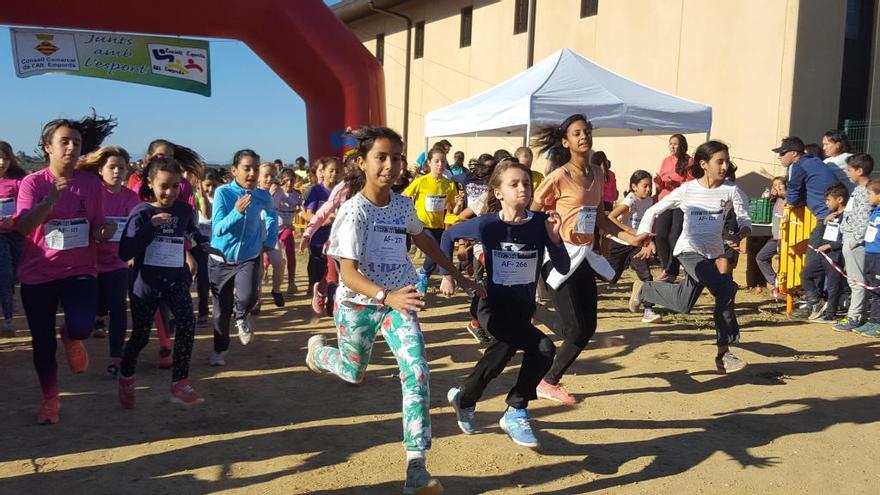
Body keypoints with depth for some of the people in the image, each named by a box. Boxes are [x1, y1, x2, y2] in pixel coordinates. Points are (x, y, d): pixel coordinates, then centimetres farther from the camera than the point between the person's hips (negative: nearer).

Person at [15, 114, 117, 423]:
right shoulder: (32, 183, -6)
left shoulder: (91, 183, 0)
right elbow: (22, 228, -18)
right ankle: (49, 398, 31)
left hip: (80, 270, 0)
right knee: (42, 342, 7)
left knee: (82, 326, -23)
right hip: (38, 273, 0)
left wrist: (105, 231, -16)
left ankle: (71, 339, 16)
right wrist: (51, 199, -30)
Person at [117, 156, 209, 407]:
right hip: (146, 282, -2)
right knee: (140, 336, 12)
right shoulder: (141, 213, -11)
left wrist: (201, 242, 9)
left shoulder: (184, 210, -1)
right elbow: (125, 253, -21)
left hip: (176, 279, 2)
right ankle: (126, 380, 41)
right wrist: (151, 225, -26)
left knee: (187, 323, -22)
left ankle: (180, 384, -11)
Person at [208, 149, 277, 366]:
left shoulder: (263, 196, -8)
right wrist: (237, 212, -38)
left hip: (249, 258, 1)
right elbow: (218, 228, -22)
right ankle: (220, 349, 34)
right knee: (221, 310, 8)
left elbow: (271, 215, 17)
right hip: (221, 259, -1)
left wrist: (270, 241, 12)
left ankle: (240, 317, 13)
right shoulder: (222, 192, -16)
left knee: (248, 297, -24)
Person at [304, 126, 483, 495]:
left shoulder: (403, 205, -4)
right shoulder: (353, 212, -21)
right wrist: (387, 296, -46)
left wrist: (458, 276, 19)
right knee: (354, 372, 17)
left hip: (399, 301, 4)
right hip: (358, 305, -3)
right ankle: (318, 348, 54)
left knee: (417, 373, -15)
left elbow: (423, 240, 17)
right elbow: (348, 273, -28)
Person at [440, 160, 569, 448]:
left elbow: (563, 268, -10)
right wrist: (447, 275, 0)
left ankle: (464, 398, 35)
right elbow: (449, 235, 2)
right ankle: (516, 413, 0)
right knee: (543, 349, -21)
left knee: (501, 354, 7)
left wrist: (554, 236, -24)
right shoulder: (487, 225, -15)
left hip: (524, 307, 5)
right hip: (493, 307, -4)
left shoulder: (540, 223, -9)